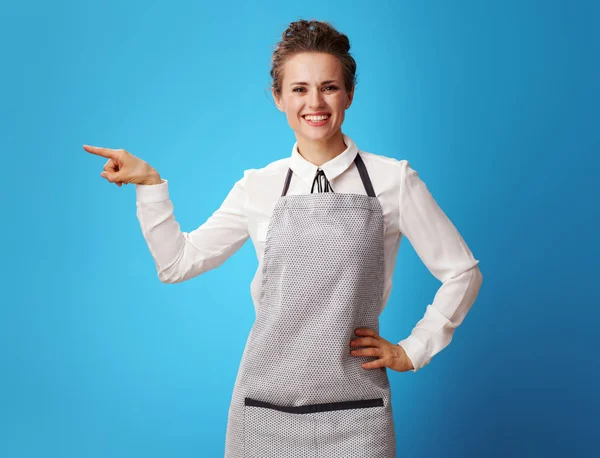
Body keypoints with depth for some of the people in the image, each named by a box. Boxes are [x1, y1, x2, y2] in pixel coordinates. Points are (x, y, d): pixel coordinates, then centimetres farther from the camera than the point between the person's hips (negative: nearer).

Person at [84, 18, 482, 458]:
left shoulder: (394, 179, -3)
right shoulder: (258, 187, 2)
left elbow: (462, 272, 4)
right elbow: (177, 262, 7)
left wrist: (412, 351, 1)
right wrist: (149, 183, 0)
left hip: (352, 411, -1)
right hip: (266, 404, 2)